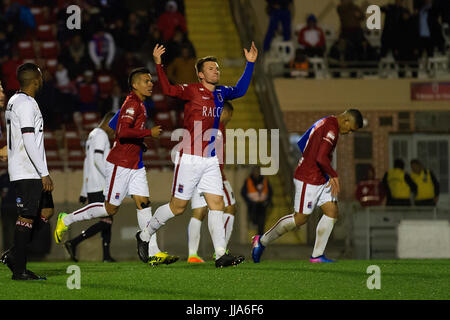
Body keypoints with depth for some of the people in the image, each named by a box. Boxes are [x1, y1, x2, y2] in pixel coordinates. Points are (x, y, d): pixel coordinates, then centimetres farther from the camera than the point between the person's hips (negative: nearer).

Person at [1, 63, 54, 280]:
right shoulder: (26, 104, -15)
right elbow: (29, 142, -21)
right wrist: (44, 173, -20)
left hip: (23, 170, 10)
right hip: (28, 172, -10)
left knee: (46, 211, 13)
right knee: (27, 216, -6)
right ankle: (19, 269, -2)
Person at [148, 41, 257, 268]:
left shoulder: (220, 93, 12)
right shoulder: (192, 90, -8)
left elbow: (239, 90, 28)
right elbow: (168, 90, -24)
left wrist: (250, 64, 21)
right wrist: (158, 64, -35)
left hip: (210, 160, 6)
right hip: (189, 158, -6)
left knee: (217, 204, -3)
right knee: (178, 206, 0)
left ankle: (221, 255, -6)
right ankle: (145, 235, 21)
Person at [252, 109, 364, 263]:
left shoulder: (326, 122, 13)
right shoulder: (331, 129, -19)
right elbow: (321, 158, -26)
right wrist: (334, 175, -10)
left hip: (320, 180, 10)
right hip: (308, 180, -10)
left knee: (332, 212, 2)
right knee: (300, 218, -3)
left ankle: (317, 255, 4)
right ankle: (262, 240, 12)